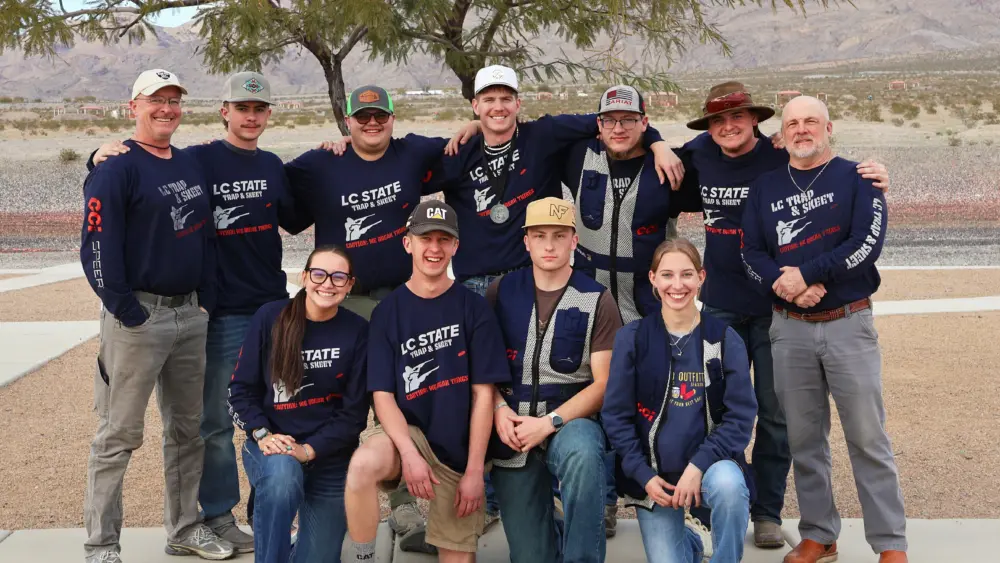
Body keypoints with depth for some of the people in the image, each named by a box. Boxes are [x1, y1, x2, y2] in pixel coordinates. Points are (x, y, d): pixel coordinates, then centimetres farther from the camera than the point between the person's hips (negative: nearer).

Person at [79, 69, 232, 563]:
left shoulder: (191, 166, 15)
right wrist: (129, 314, -17)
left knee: (187, 427, 13)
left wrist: (207, 301, 9)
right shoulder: (115, 169, -8)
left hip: (191, 315, 7)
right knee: (119, 434, -2)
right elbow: (98, 249, -14)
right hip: (137, 316, -7)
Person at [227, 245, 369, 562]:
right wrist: (262, 435, -16)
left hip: (331, 459, 1)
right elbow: (241, 389, -2)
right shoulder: (270, 318, -6)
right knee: (282, 476, -37)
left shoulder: (358, 333, -6)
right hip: (271, 445, -1)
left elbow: (354, 412, -6)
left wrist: (309, 450, -17)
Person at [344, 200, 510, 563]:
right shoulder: (388, 311, 0)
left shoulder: (473, 308, -2)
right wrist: (409, 453, -22)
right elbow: (382, 394, -6)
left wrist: (474, 470, -10)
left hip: (460, 451, 1)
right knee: (363, 465, -32)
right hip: (407, 432, -1)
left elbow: (483, 393, -5)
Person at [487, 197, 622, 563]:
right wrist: (498, 409, -10)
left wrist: (549, 423, -17)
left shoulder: (597, 301, -3)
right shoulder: (501, 292, 4)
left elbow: (604, 384, -7)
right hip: (513, 431, 2)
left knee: (582, 453, -39)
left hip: (570, 420, -2)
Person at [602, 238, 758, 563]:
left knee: (729, 484, -34)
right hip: (654, 474, 1)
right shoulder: (632, 338, -2)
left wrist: (699, 465, -19)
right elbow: (616, 415, -2)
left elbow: (741, 415, -8)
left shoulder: (725, 340, -3)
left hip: (710, 464, -1)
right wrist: (644, 475, -11)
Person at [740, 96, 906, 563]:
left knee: (868, 438, -1)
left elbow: (868, 241, -12)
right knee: (804, 439, 7)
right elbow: (751, 254, 4)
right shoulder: (765, 188, 11)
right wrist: (788, 287, -15)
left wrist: (807, 274, -17)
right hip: (790, 329, 3)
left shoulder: (856, 178, 2)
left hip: (848, 324, -3)